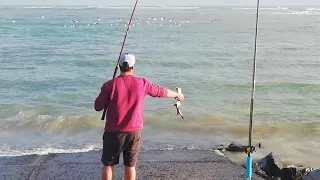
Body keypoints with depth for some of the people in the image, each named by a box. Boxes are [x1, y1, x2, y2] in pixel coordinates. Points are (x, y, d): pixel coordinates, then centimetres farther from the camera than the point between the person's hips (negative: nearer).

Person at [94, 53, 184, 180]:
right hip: (134, 132, 2)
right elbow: (161, 92, 12)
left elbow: (98, 107, -5)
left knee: (108, 165, 11)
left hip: (114, 132, -2)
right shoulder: (142, 83, -3)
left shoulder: (110, 85, -12)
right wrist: (177, 95, 32)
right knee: (130, 165, 13)